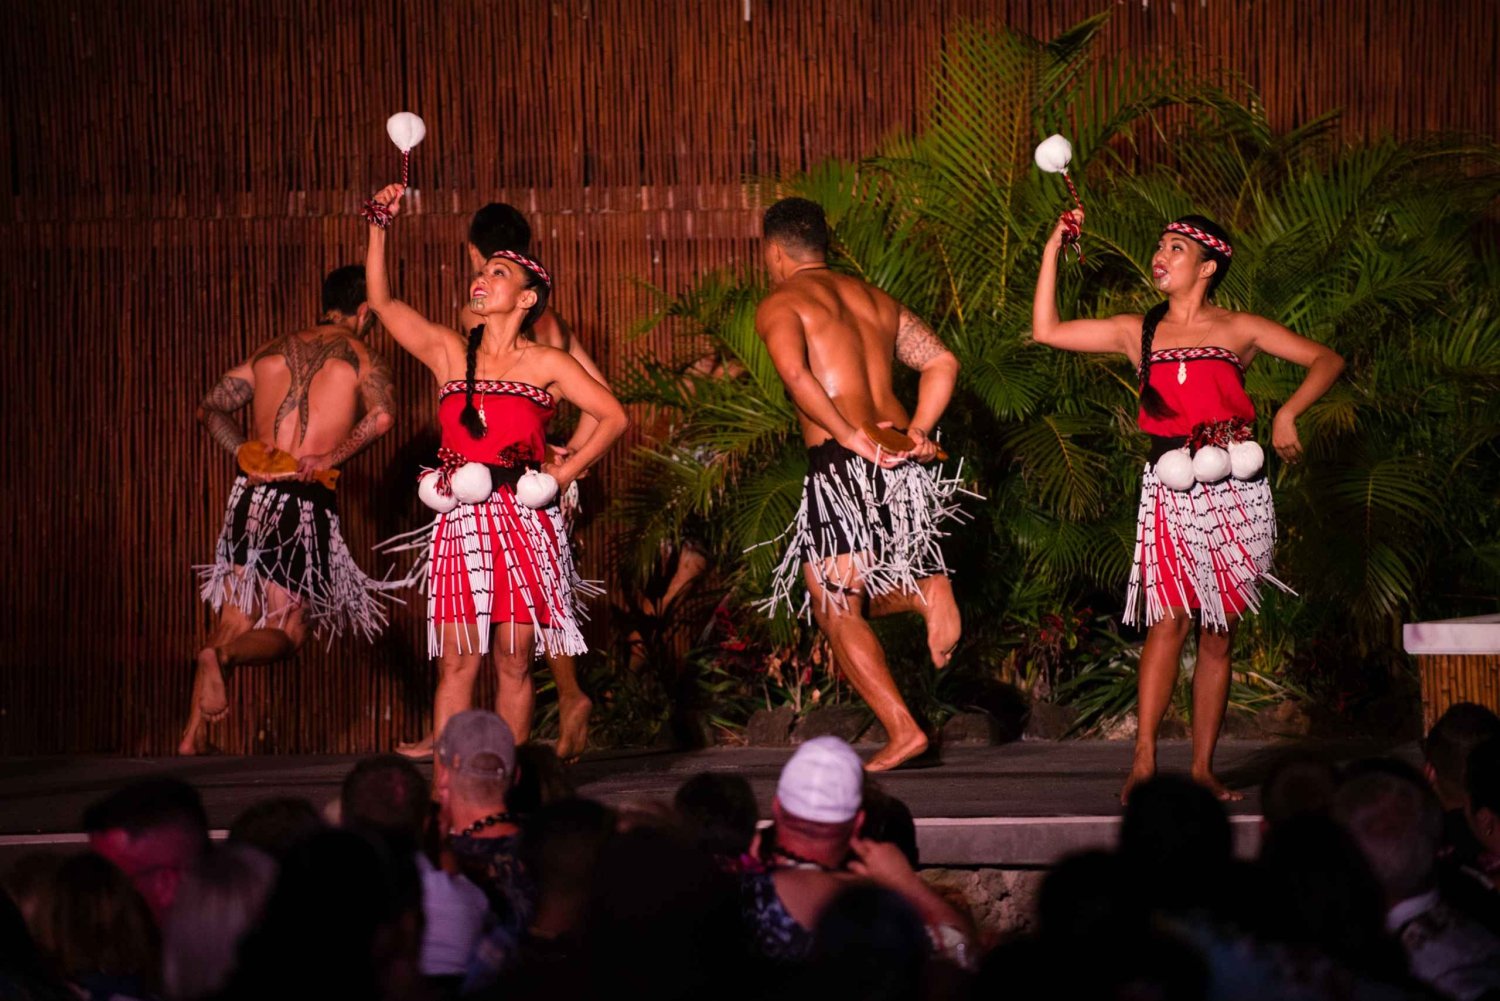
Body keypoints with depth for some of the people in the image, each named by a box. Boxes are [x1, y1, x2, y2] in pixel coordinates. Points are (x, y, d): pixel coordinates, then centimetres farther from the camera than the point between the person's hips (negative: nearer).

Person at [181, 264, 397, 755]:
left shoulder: (274, 350, 16)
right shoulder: (361, 357, 1)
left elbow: (211, 408, 15)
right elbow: (381, 415, -20)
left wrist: (245, 452, 3)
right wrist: (328, 458, -15)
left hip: (251, 495, 5)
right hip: (307, 505, -5)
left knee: (233, 623, 13)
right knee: (287, 632, 3)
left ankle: (193, 737, 1)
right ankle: (219, 657, -29)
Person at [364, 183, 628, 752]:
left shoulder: (547, 365, 5)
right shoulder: (448, 352, 11)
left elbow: (613, 417, 7)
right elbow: (381, 302, 7)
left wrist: (563, 474, -1)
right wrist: (381, 228, 2)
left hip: (522, 521, -1)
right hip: (460, 522, 1)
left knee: (515, 658, -1)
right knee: (456, 656, -6)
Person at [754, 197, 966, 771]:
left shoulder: (779, 304, 0)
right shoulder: (875, 300, 21)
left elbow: (794, 373, -19)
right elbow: (942, 363, 14)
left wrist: (852, 438, -19)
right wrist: (917, 432, 5)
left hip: (840, 464, -7)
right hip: (900, 460, 7)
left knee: (835, 610, 2)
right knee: (861, 594, 22)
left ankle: (902, 730, -8)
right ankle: (925, 590, -9)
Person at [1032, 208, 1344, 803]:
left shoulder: (1237, 330, 9)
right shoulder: (1138, 332, 14)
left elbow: (1326, 361, 6)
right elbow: (1046, 331, 12)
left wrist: (1288, 414, -9)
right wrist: (1054, 250, 10)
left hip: (1235, 492, 0)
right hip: (1169, 489, 0)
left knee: (1218, 633, 2)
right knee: (1169, 620, -15)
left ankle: (1203, 768, 5)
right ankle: (1144, 760, -17)